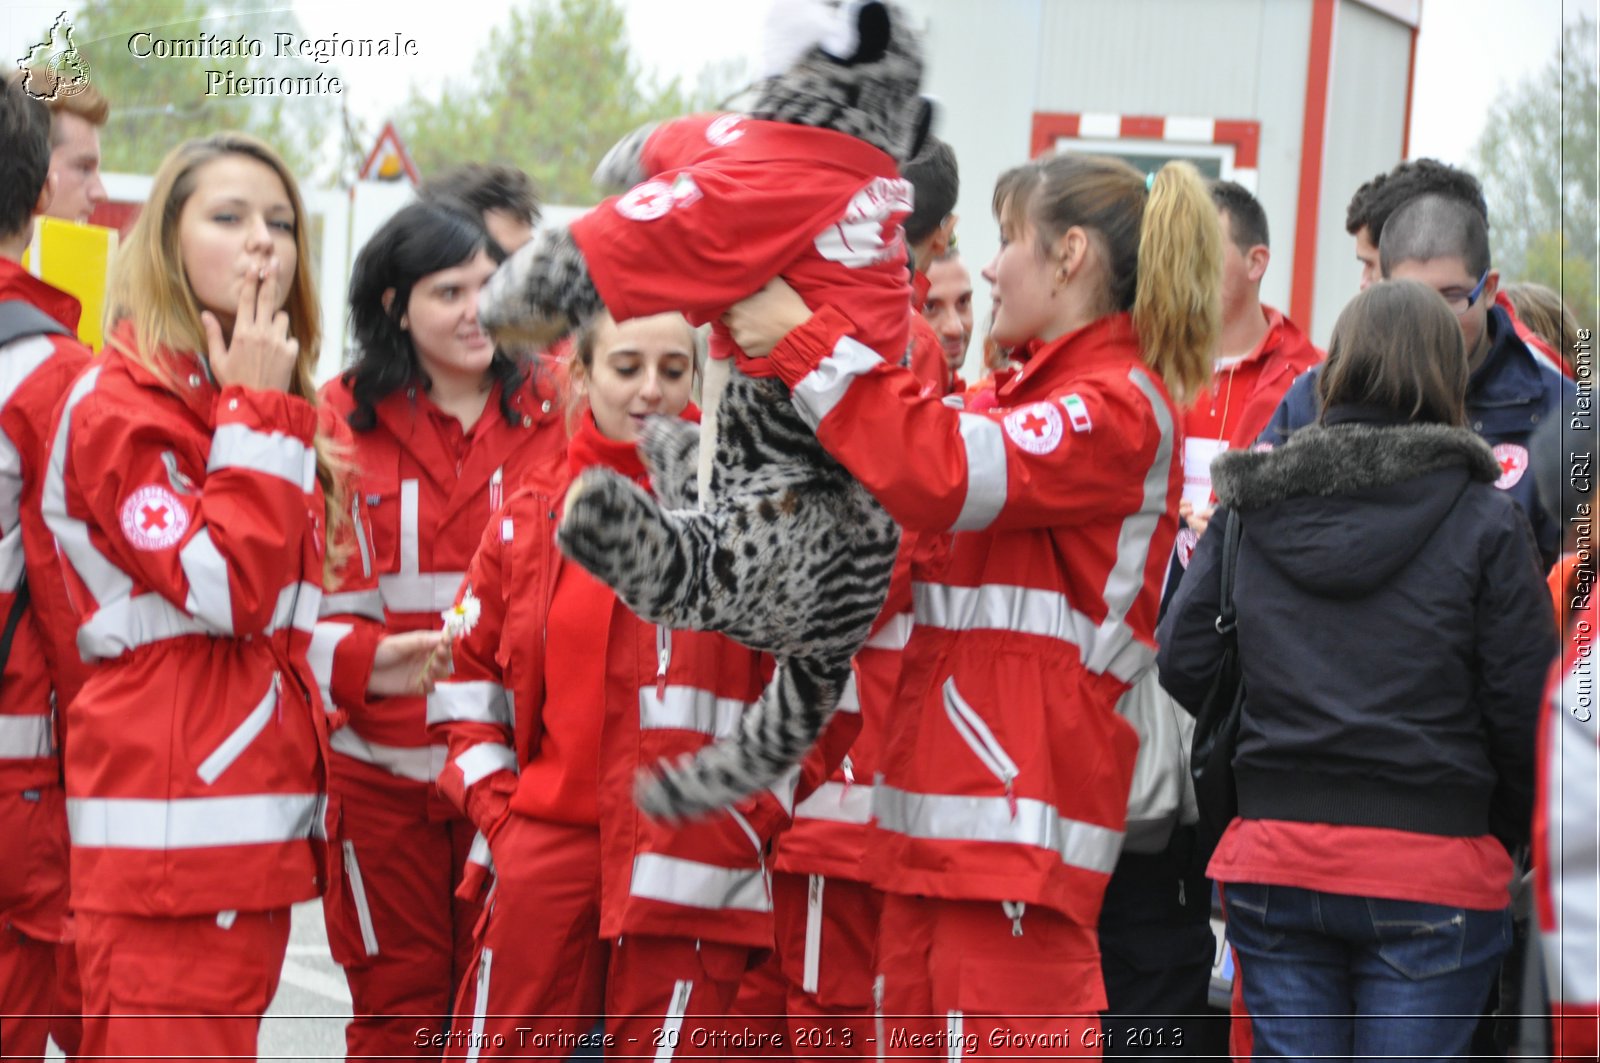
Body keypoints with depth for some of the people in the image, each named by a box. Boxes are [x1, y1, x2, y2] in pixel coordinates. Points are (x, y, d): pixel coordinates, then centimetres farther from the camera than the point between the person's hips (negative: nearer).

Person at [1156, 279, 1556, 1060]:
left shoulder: (1247, 511, 5)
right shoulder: (1484, 522, -4)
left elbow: (1180, 664, 4)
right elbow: (1521, 708, -5)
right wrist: (1509, 836, 11)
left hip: (1273, 858, 3)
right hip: (1430, 866, -3)